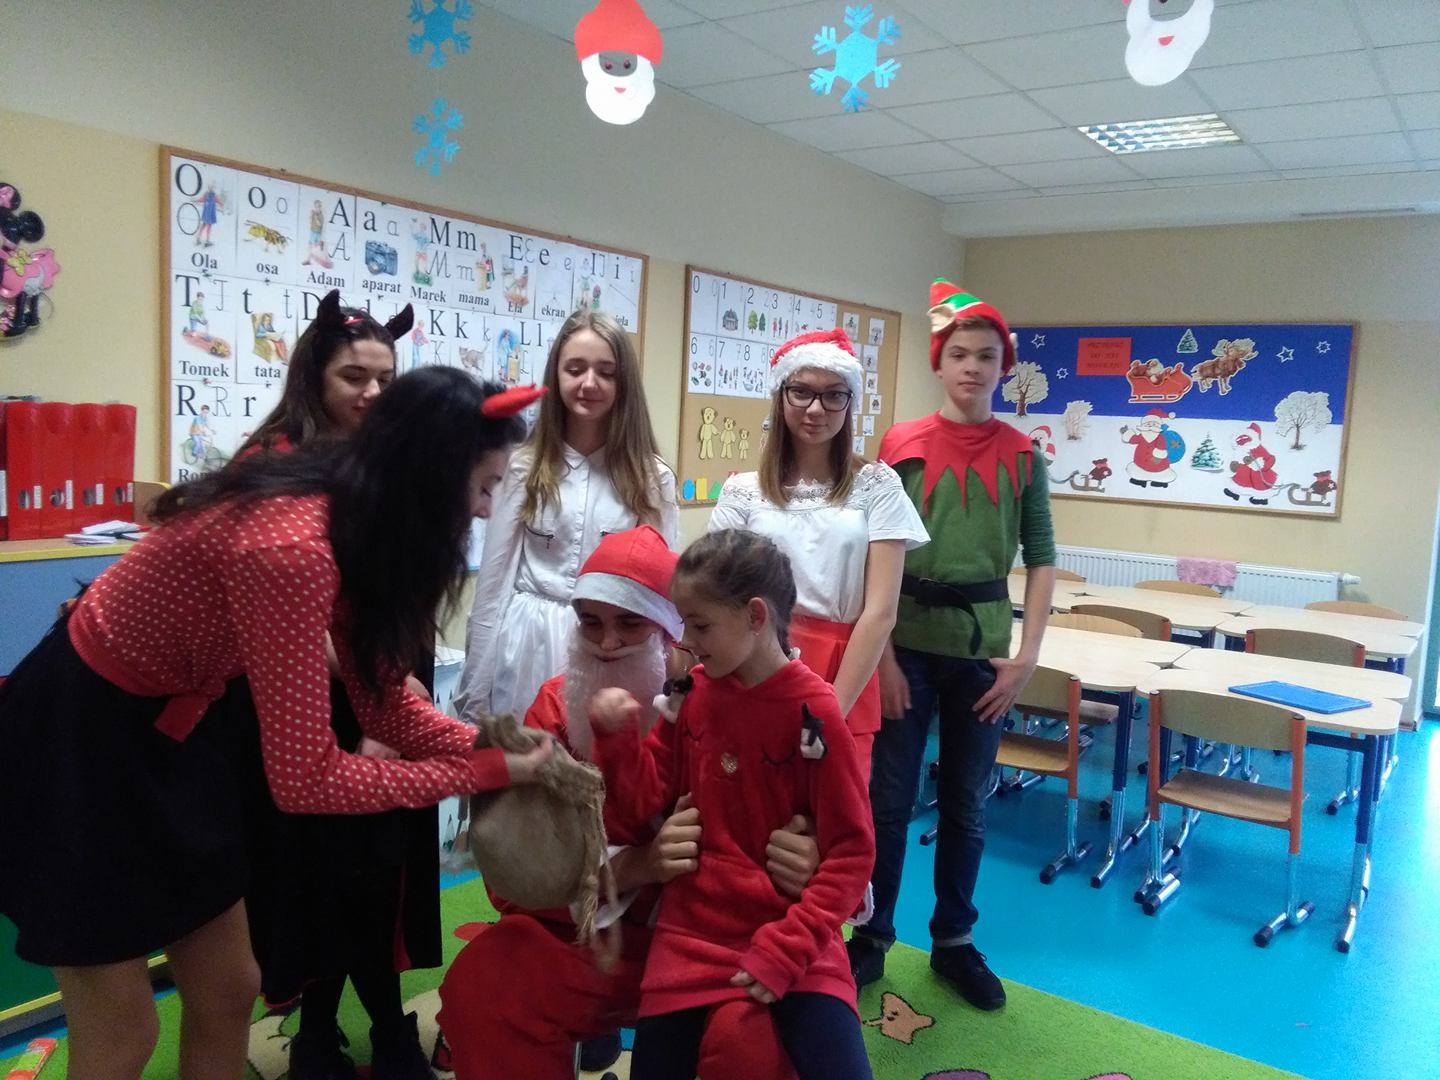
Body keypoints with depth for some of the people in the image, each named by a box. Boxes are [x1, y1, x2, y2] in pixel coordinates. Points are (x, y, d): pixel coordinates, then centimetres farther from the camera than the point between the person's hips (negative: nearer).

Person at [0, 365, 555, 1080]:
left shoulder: (349, 523, -5)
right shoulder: (292, 547, -33)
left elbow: (381, 702, 0)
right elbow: (305, 779, -31)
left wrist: (497, 746, -12)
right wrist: (485, 772, -24)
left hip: (161, 731, 9)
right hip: (75, 737, -8)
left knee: (229, 992, 15)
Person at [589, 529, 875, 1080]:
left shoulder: (813, 712, -15)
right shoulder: (690, 693, -1)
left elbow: (851, 853, -11)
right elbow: (641, 802, 3)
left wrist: (786, 950, -16)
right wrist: (618, 735, -14)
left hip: (791, 934, -3)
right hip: (691, 931, 4)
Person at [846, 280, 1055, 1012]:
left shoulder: (1022, 457, 3)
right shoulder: (901, 445, -1)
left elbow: (1042, 561, 4)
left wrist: (1026, 657, -3)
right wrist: (880, 653, -8)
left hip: (982, 645, 2)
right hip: (907, 641, -1)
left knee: (966, 801, 13)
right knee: (888, 796, 5)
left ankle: (954, 941, 30)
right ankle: (871, 936, 24)